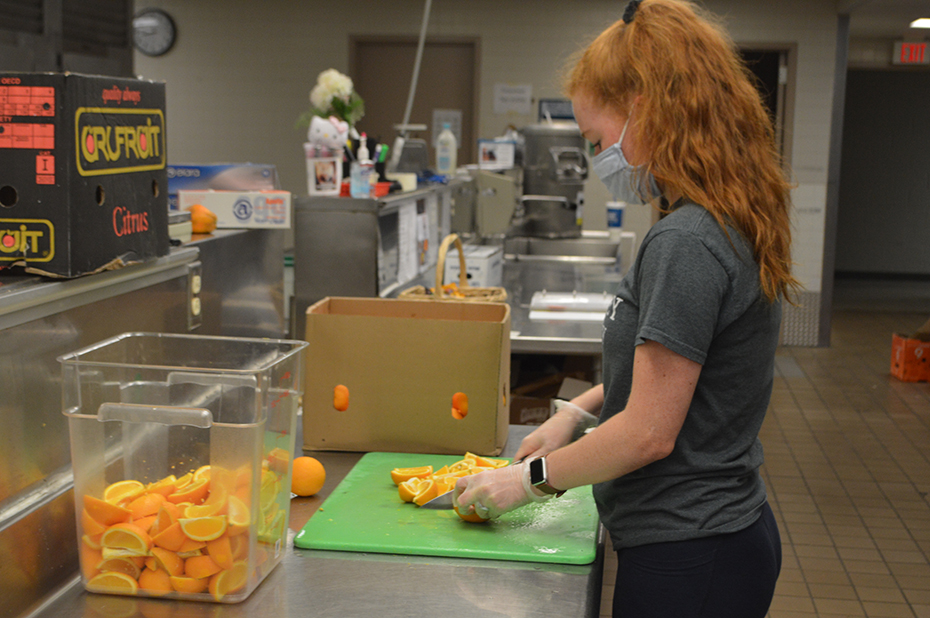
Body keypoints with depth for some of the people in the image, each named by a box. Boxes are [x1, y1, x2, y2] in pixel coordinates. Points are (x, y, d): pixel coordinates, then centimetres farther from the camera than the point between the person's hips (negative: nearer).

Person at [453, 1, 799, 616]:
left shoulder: (687, 245, -24)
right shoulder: (730, 228, 6)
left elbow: (648, 434, -22)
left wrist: (531, 478, -10)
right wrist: (578, 409, 11)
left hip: (686, 561, -9)